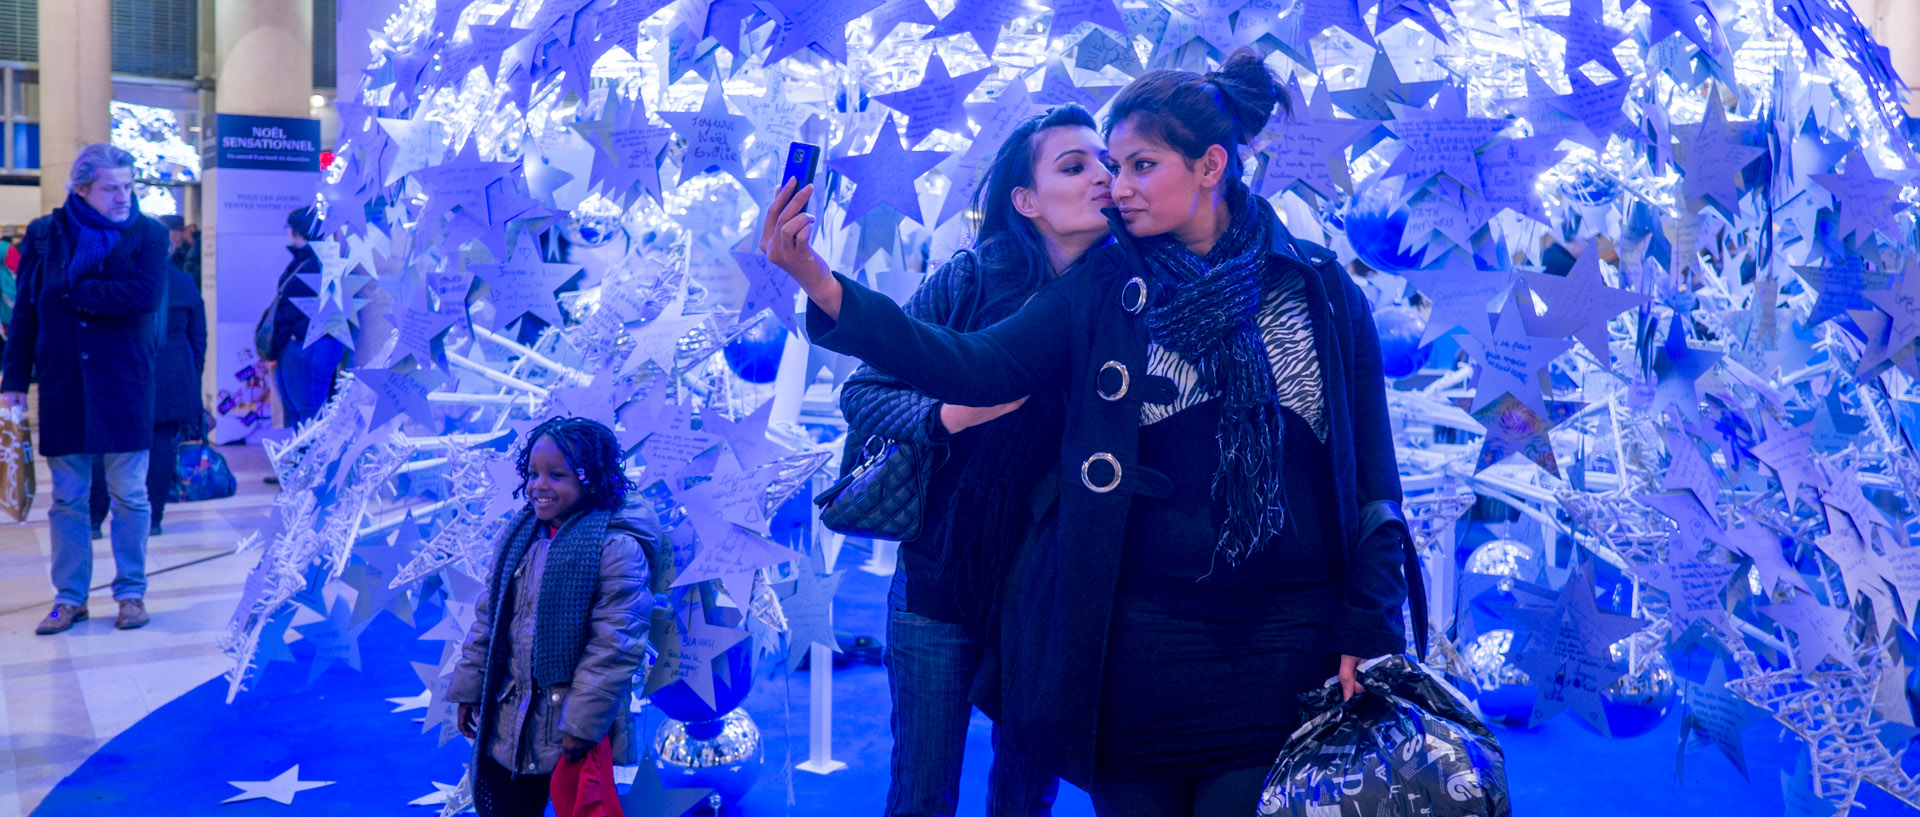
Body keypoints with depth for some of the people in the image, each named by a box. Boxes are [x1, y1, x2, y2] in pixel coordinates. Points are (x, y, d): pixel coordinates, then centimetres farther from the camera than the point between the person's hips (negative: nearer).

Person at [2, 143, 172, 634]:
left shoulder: (148, 234, -1)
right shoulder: (44, 234, 5)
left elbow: (146, 295, -17)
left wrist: (75, 292, -11)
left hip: (124, 383, -2)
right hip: (62, 384, 2)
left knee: (129, 494, 4)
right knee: (67, 497, 7)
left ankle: (131, 591, 15)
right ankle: (70, 597, 16)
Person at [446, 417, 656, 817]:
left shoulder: (617, 547, -16)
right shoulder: (516, 537, 6)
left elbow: (615, 644, -18)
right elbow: (488, 619, 14)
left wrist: (584, 723, -18)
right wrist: (469, 691, 12)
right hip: (506, 723, 6)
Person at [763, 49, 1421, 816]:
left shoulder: (1319, 287, 0)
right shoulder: (1102, 290, 2)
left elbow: (1369, 467, 2)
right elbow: (980, 367, -10)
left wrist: (1369, 632, -1)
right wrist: (826, 290, -21)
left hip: (1283, 643, 0)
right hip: (1139, 639, 1)